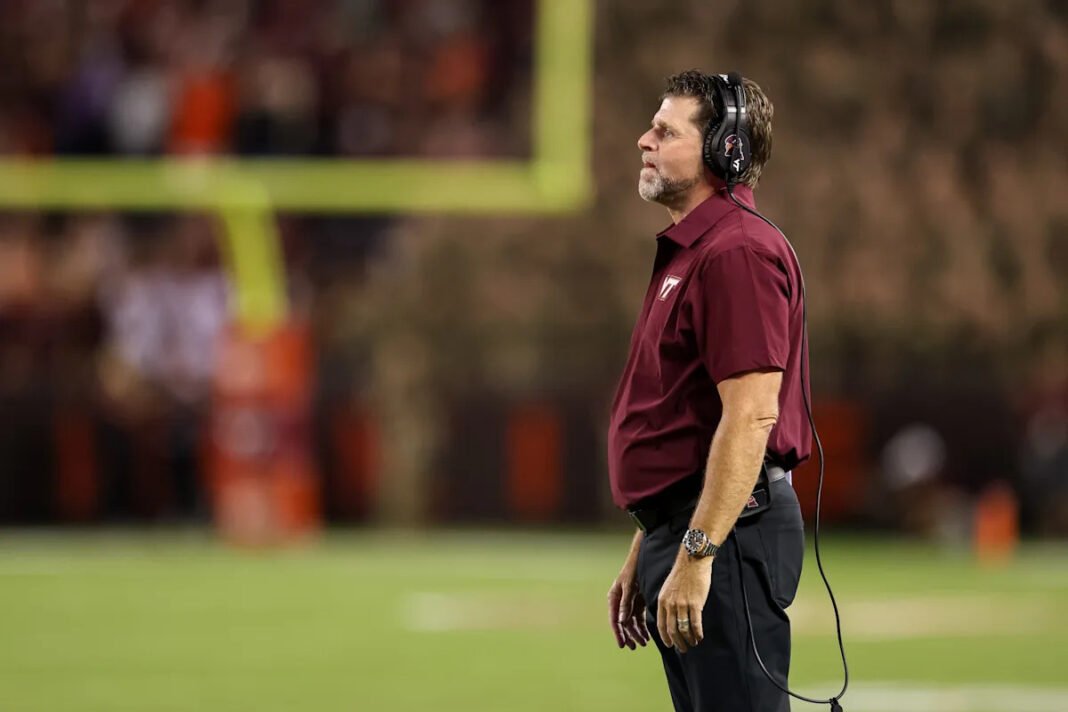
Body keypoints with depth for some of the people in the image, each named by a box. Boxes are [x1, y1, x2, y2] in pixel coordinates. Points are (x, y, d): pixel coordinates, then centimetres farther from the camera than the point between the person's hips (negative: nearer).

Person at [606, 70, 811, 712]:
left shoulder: (737, 253, -14)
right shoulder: (686, 253, 20)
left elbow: (751, 416, -22)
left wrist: (696, 555, -25)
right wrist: (643, 556, 23)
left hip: (728, 531, -11)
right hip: (681, 534, 11)